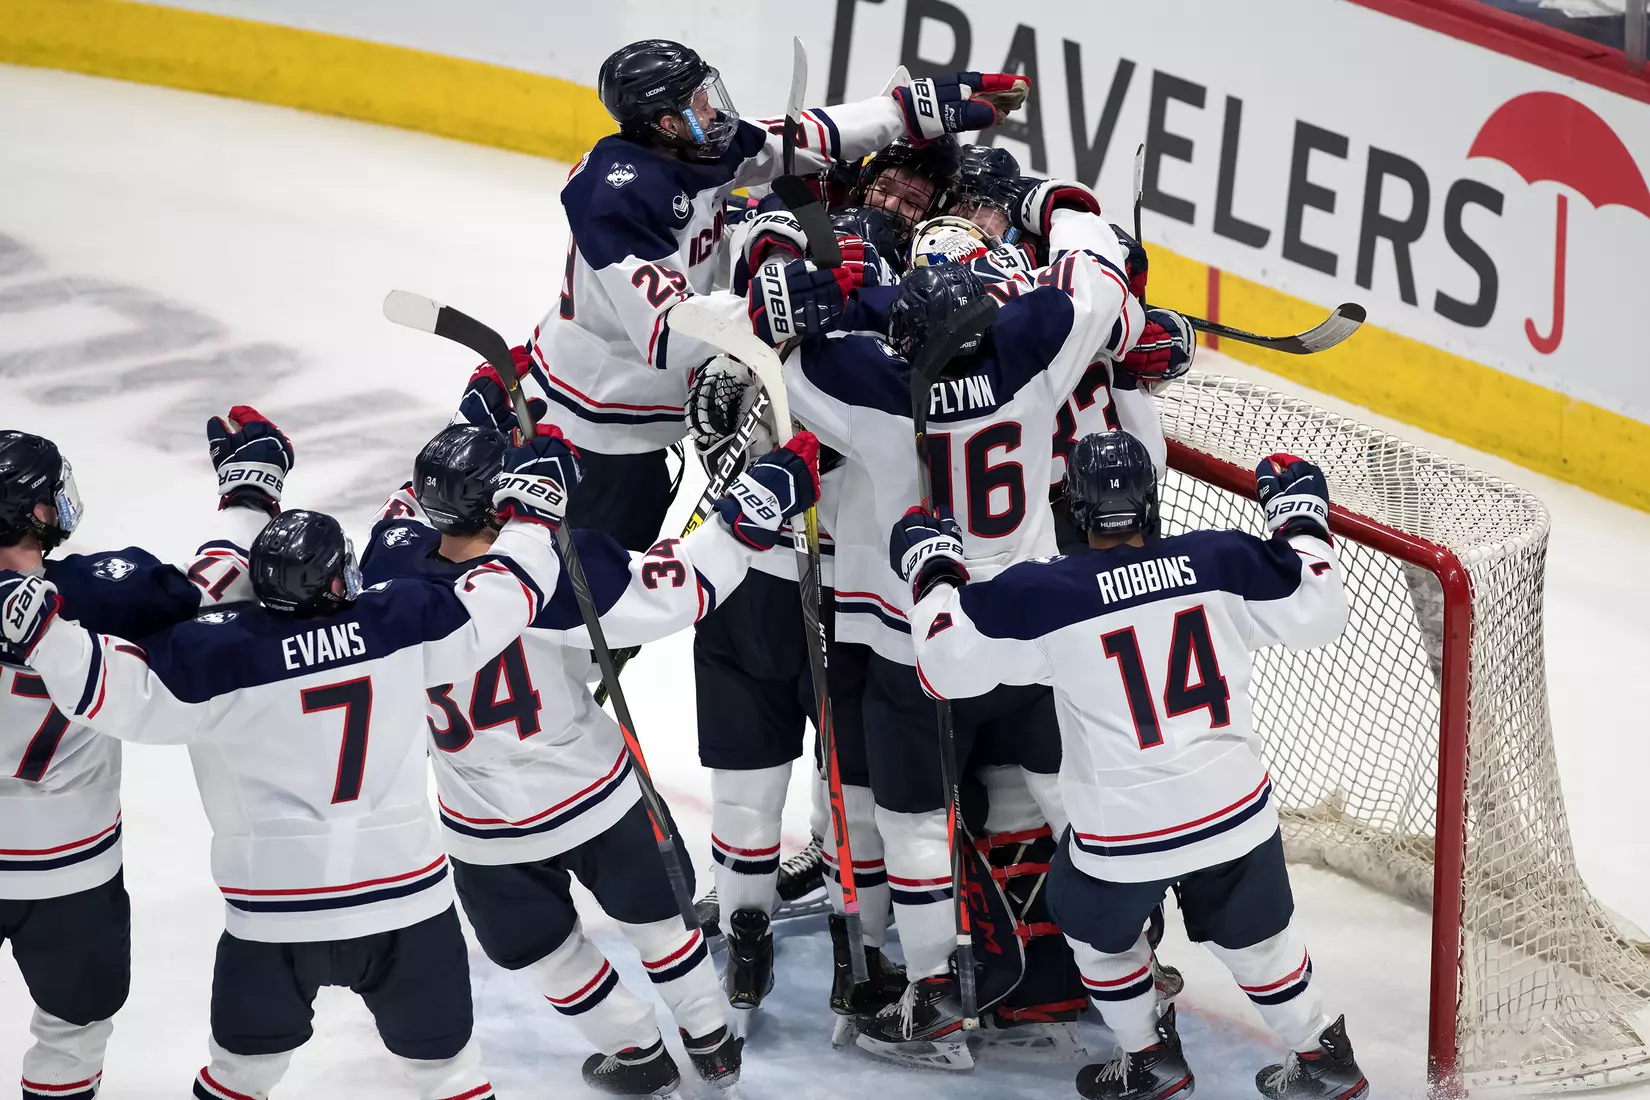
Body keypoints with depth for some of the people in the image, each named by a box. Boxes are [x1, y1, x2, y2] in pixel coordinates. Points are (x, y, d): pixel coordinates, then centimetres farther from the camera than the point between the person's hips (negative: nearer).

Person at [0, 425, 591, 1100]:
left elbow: (114, 689, -15)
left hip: (274, 909, 0)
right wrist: (532, 508, 20)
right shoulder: (404, 622, -6)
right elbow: (502, 598, 5)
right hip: (403, 891, 0)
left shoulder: (217, 656, -12)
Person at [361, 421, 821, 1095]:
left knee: (544, 946, 26)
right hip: (596, 791, -1)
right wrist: (765, 493, -22)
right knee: (653, 910, 26)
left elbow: (410, 511, 4)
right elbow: (676, 589, -26)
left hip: (489, 825, 1)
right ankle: (711, 1042, 42)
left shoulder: (395, 567, -20)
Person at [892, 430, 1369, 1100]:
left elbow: (947, 665, -8)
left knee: (1096, 925, 28)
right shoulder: (1220, 562, -6)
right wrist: (1300, 516, 16)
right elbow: (1316, 615, 3)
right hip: (1235, 810, 3)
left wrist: (931, 568, 7)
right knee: (1254, 934, 26)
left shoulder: (1045, 594, -13)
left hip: (1125, 830, -3)